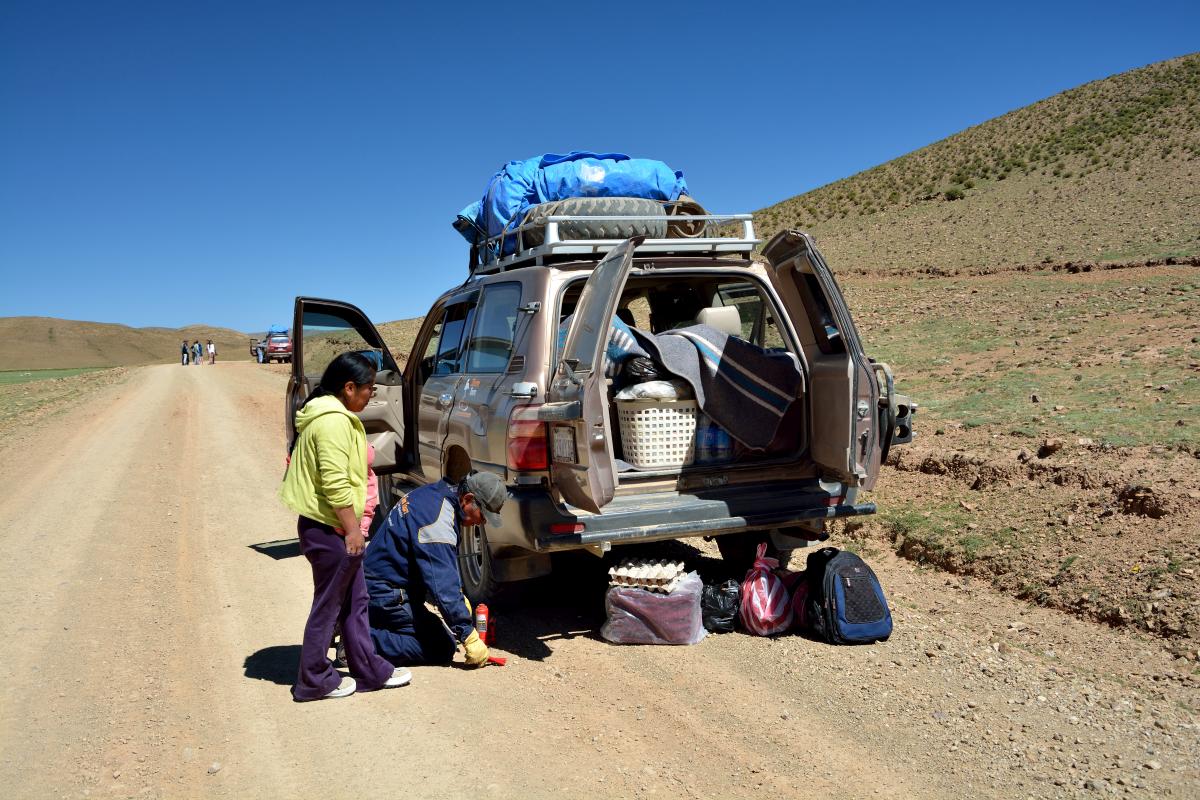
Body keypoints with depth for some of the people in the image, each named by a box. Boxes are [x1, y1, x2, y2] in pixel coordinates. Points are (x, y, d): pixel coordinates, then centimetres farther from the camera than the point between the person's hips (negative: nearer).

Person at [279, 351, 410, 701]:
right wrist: (353, 529, -18)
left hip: (330, 527, 11)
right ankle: (314, 681, 17)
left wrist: (352, 527, 22)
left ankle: (369, 671, 25)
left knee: (355, 602, 16)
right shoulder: (334, 421, -21)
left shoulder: (327, 413, 14)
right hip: (330, 530, -11)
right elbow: (335, 483, -25)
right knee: (328, 605, 3)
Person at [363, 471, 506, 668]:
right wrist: (470, 638, -22)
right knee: (443, 648, -13)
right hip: (388, 594, -10)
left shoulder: (436, 494, 5)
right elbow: (444, 586, -27)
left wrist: (459, 596, 13)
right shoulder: (437, 521, -26)